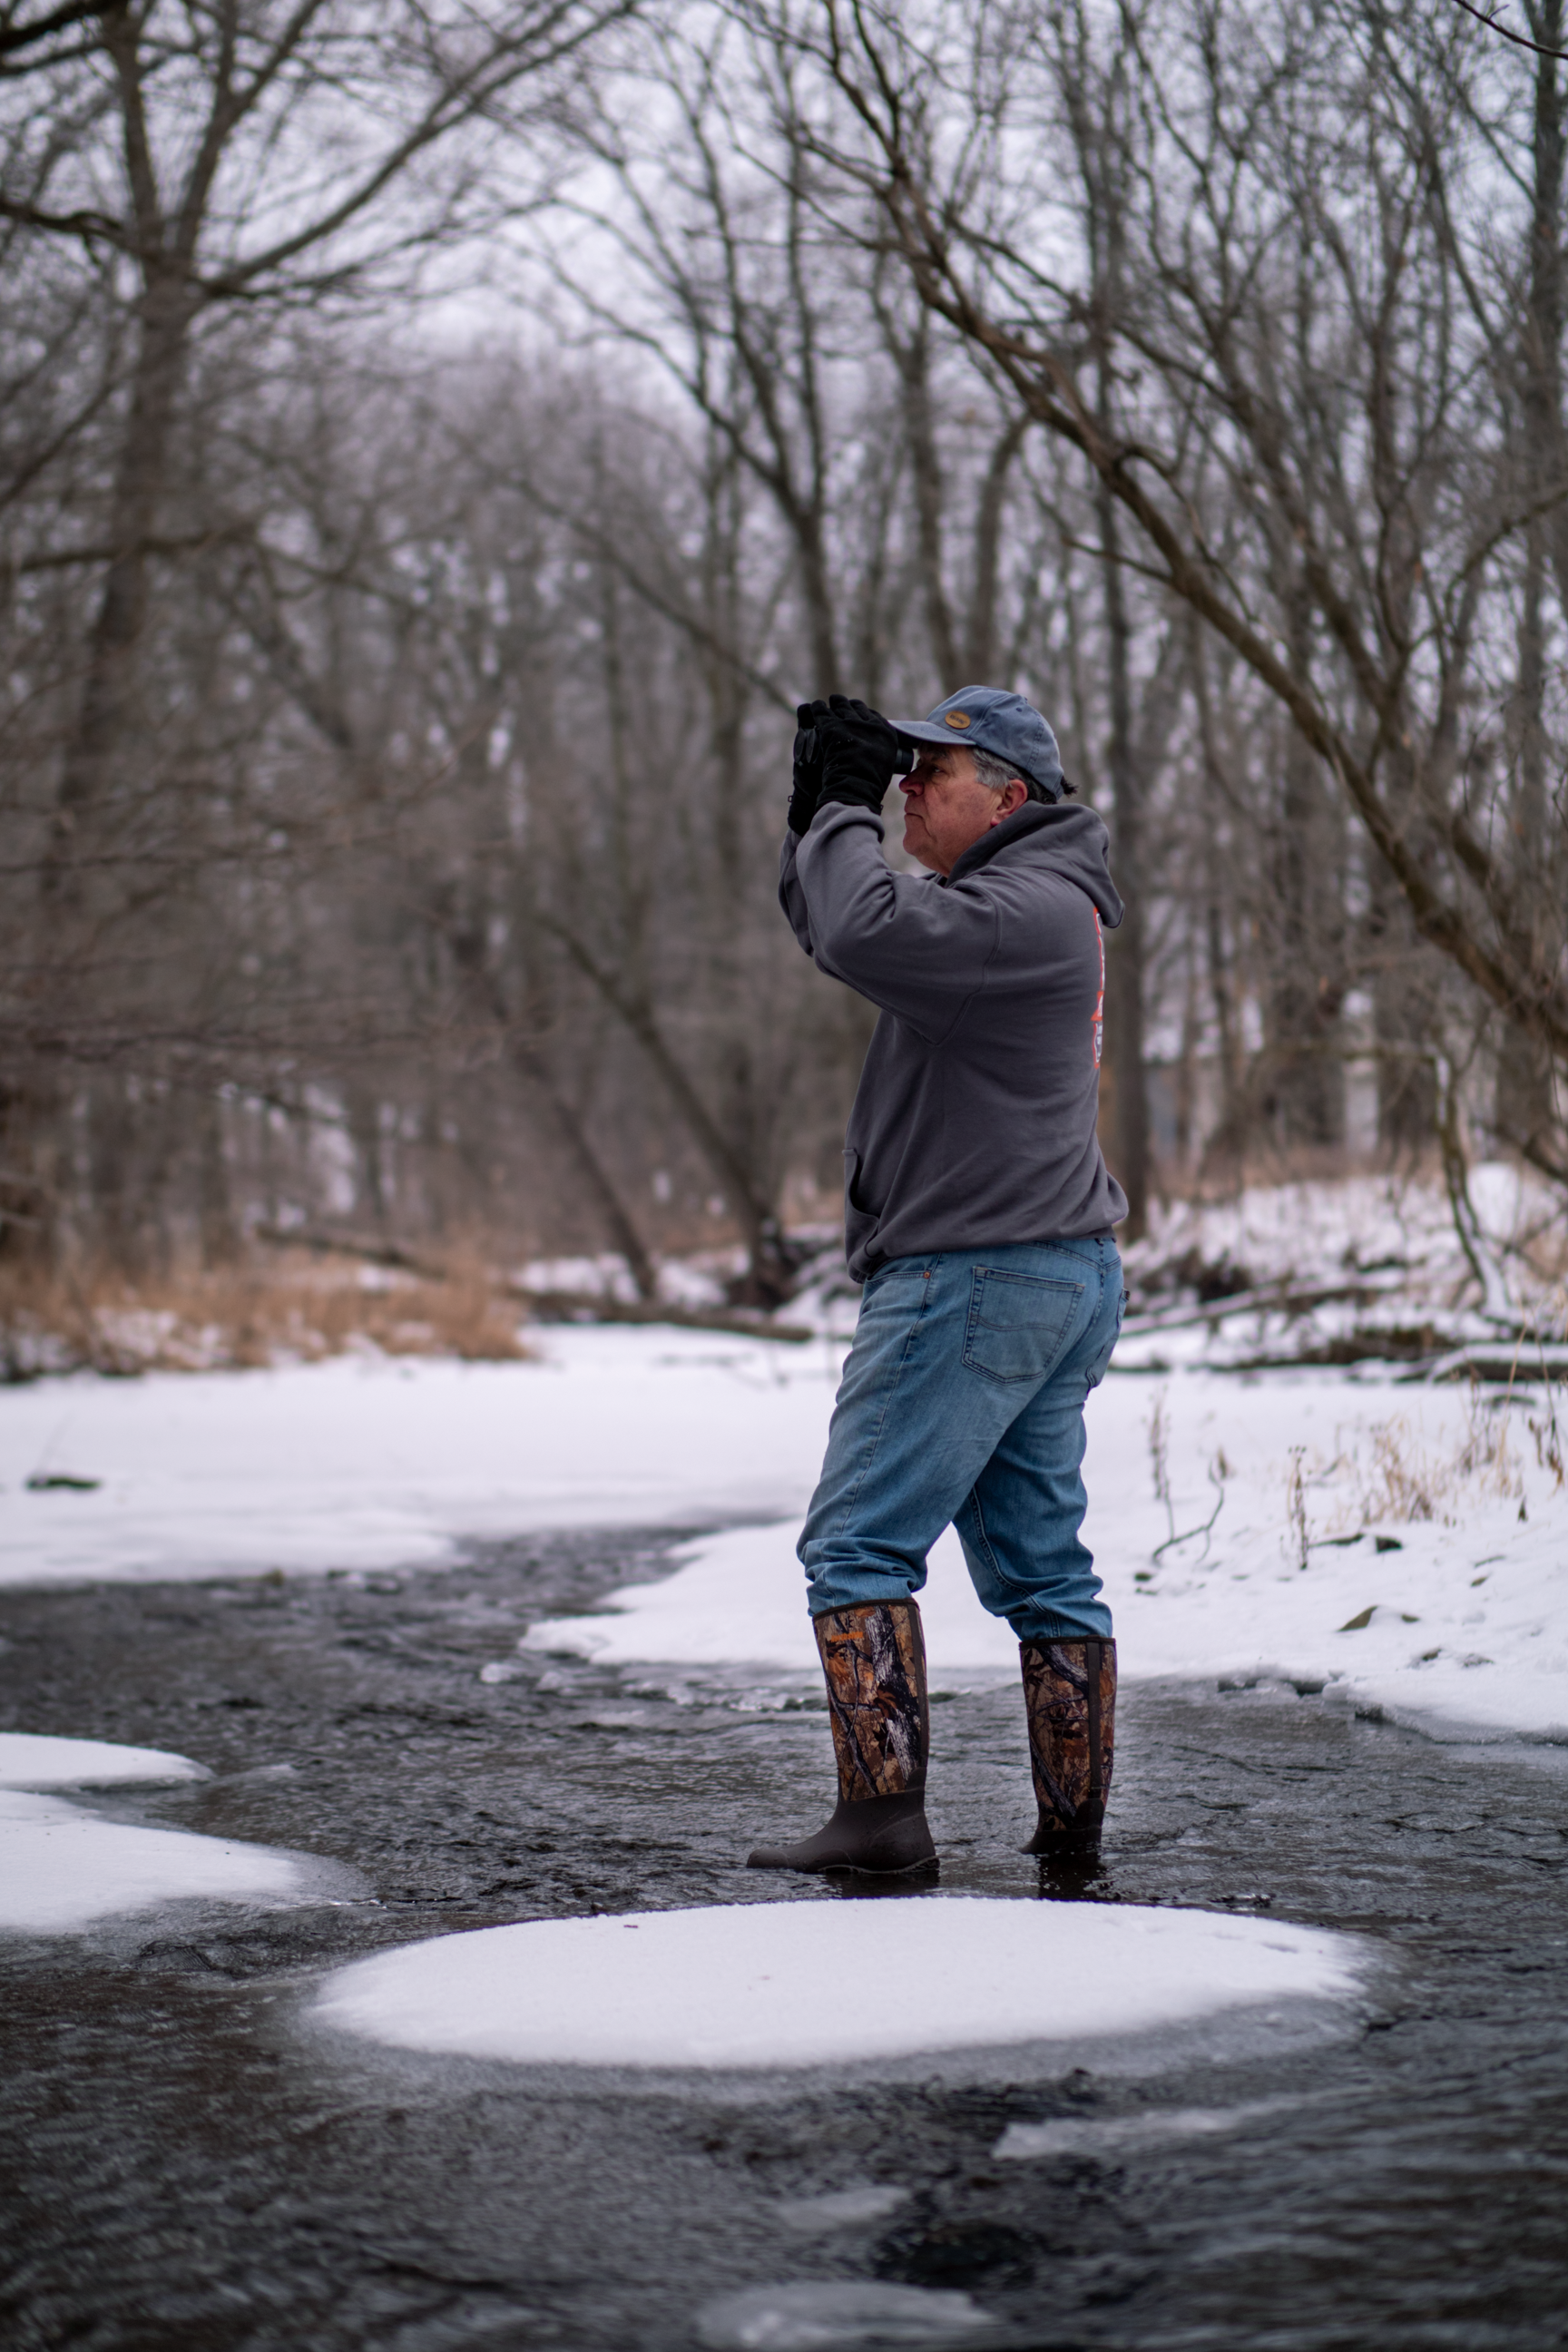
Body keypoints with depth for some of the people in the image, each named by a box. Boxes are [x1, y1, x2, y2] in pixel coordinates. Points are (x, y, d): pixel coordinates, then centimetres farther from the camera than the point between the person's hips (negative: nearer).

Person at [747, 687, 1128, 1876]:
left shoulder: (1031, 909, -14)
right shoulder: (1016, 897, 18)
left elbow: (868, 934, -30)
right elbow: (832, 923, 22)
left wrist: (847, 813, -13)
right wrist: (821, 809, 6)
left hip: (974, 1276, -11)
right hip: (1063, 1277, 11)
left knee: (860, 1544, -8)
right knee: (1042, 1563, 10)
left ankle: (884, 1812, -11)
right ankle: (1075, 1821, 13)